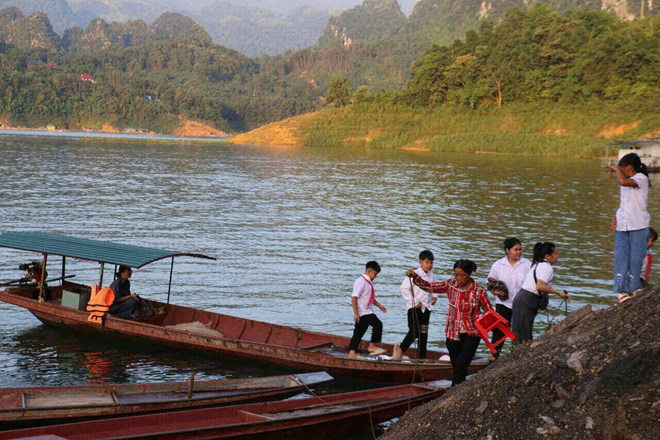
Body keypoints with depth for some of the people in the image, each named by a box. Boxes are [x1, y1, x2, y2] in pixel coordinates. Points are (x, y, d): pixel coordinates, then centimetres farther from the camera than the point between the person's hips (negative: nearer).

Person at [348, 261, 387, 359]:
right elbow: (354, 297, -21)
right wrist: (355, 313, -24)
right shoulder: (360, 282, -15)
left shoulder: (369, 282, 16)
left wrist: (379, 305, 19)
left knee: (359, 332, 10)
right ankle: (372, 346, -7)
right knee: (377, 324, -13)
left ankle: (352, 352, 12)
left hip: (367, 311, 10)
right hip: (362, 312, -10)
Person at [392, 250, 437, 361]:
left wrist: (434, 296, 3)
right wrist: (414, 302, -15)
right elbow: (404, 288, -13)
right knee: (414, 331, -14)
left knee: (424, 333, 9)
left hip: (426, 307, 7)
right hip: (414, 307, -7)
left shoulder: (431, 275, 7)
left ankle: (421, 357, 16)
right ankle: (400, 348, 8)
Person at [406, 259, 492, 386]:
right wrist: (415, 276, -15)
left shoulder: (479, 291, -10)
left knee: (460, 367, -11)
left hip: (471, 335, -4)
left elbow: (490, 313, -1)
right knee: (456, 367, 12)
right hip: (452, 334, 4)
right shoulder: (451, 285, -1)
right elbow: (430, 287, -1)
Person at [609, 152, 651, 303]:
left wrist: (616, 169, -12)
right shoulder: (627, 183, 16)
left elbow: (623, 182, -28)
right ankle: (622, 290, 2)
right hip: (622, 226, 7)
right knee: (620, 258, 1)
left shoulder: (641, 178, -9)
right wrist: (615, 217, 6)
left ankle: (634, 289, 8)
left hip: (638, 227, -7)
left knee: (635, 259, -1)